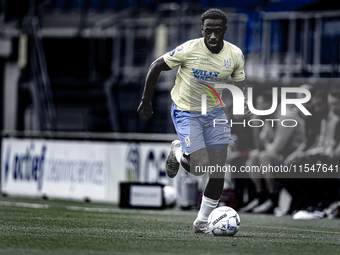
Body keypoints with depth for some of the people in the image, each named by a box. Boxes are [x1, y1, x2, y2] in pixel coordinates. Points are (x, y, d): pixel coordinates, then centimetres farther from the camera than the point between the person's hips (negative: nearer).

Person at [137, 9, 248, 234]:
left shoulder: (235, 55, -10)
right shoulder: (189, 50, -21)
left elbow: (240, 84, 4)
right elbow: (156, 67, -9)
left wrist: (244, 105, -18)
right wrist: (146, 101, -3)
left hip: (215, 113, 4)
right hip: (186, 112, -4)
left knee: (218, 170, -4)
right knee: (199, 166, -17)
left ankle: (202, 223, 10)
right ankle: (178, 152, 20)